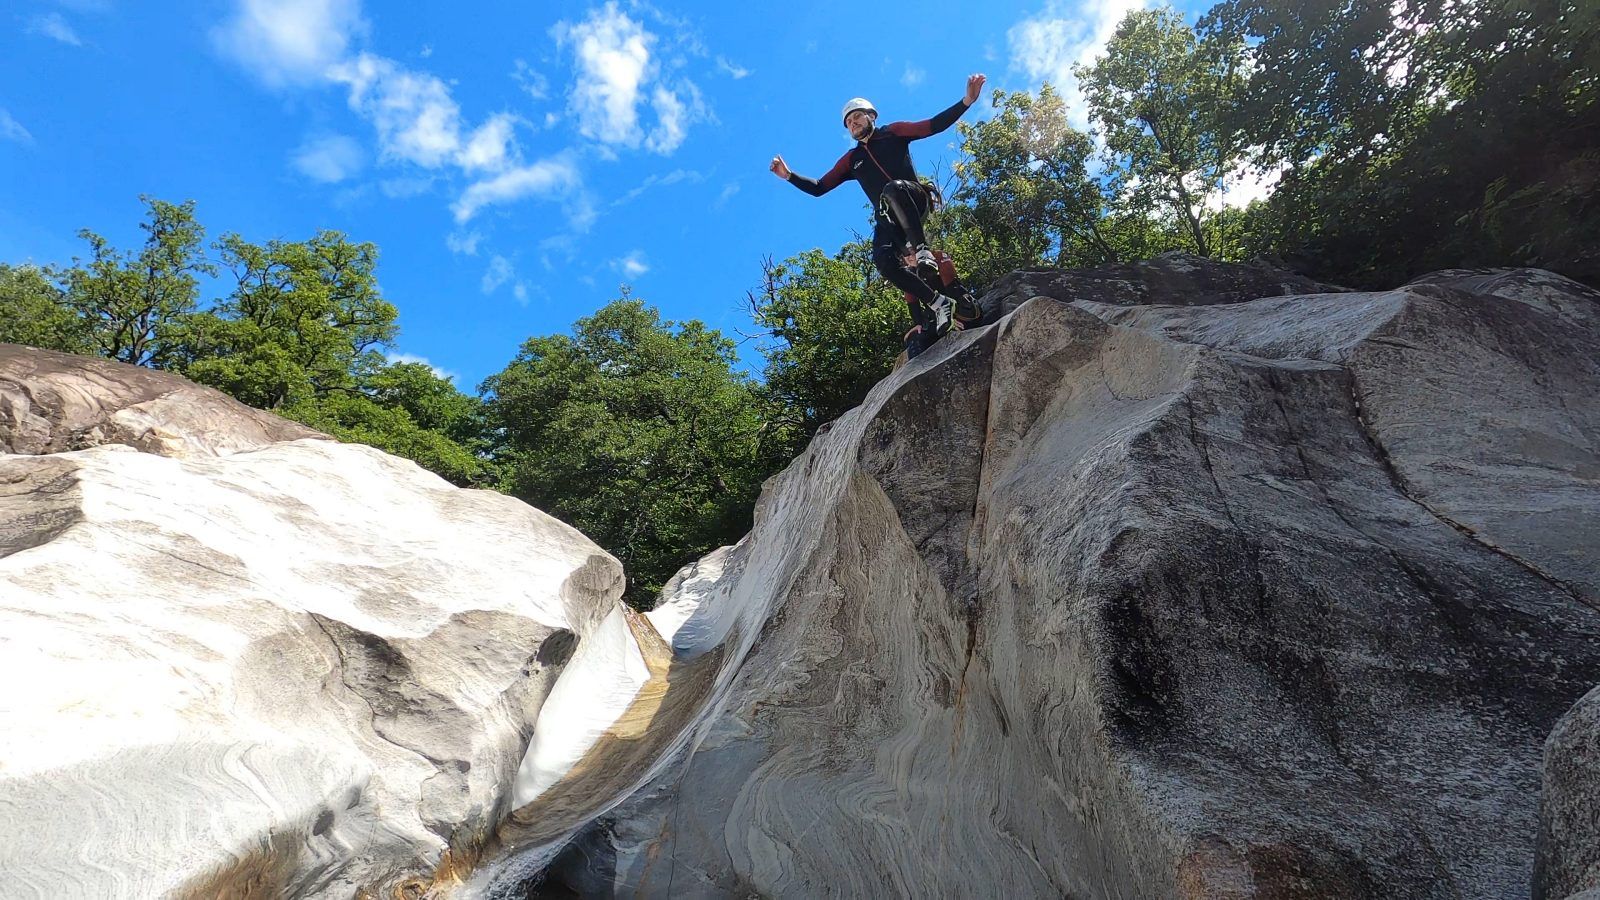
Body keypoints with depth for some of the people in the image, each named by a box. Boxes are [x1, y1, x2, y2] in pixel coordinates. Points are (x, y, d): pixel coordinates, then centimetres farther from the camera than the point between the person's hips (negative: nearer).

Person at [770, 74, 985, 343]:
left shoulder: (893, 133, 15)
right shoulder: (850, 159, 25)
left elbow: (935, 125, 4)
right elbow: (818, 188, 22)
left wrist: (966, 101, -8)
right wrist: (789, 176, 9)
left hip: (916, 201, -3)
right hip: (887, 220, 3)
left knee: (893, 188, -38)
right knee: (883, 260, -28)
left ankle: (922, 250, -37)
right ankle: (938, 303, -25)